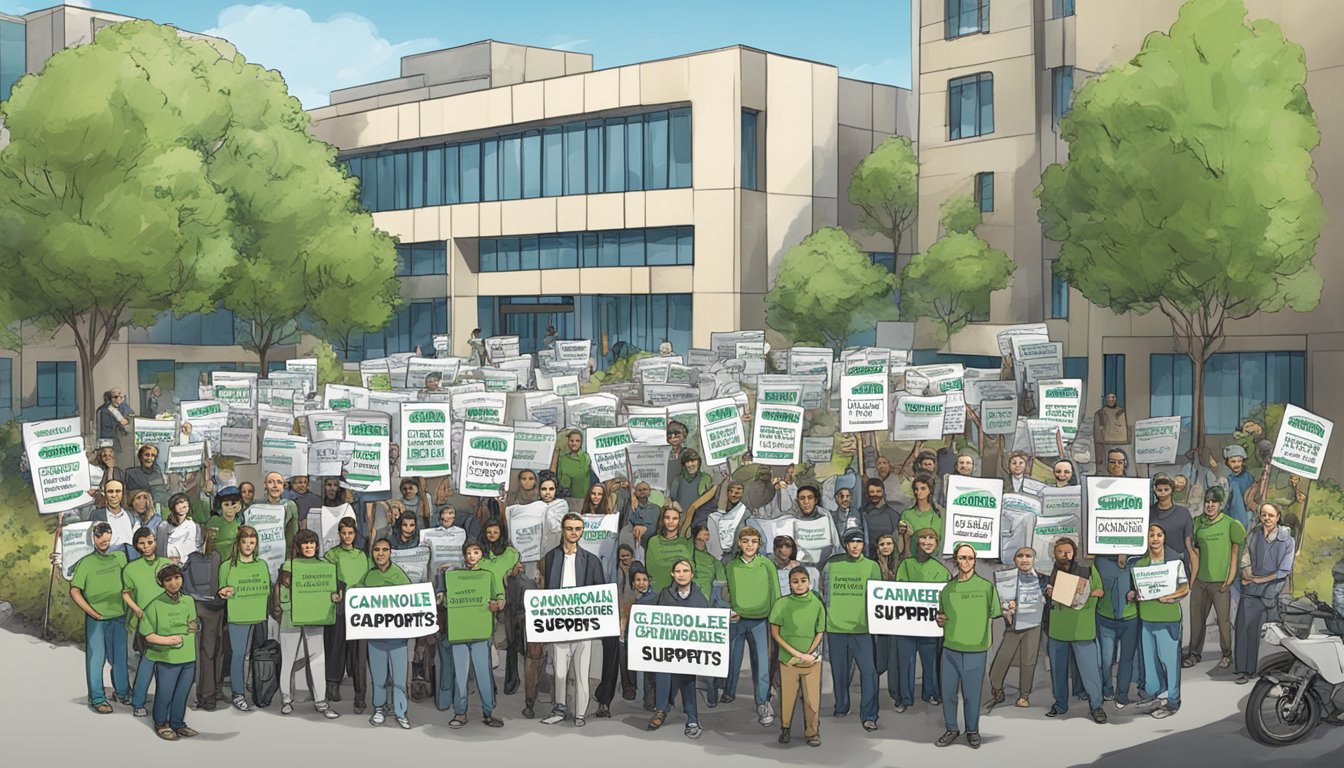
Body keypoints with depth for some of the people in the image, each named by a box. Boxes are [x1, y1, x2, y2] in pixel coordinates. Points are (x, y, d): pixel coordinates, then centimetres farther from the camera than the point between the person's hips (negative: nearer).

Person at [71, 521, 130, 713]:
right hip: (96, 618, -3)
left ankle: (123, 692, 27)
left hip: (119, 616, 3)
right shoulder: (86, 562, -3)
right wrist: (91, 612, -10)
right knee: (96, 657, -1)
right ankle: (97, 699, 6)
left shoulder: (121, 557, 6)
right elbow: (75, 591, -6)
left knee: (120, 656, 12)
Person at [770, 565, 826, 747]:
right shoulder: (781, 604, -5)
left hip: (812, 659, 1)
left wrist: (809, 653, -9)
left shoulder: (816, 603, 0)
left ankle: (812, 732, 17)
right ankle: (785, 729, 26)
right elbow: (775, 633, -4)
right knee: (787, 696, 6)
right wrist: (796, 653, -11)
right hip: (788, 658, -1)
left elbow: (820, 633, 6)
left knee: (812, 698, 1)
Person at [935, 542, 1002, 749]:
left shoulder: (986, 587, -3)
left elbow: (995, 614, -2)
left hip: (975, 650, -3)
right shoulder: (948, 588, 8)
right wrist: (939, 620, 1)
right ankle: (951, 729, 24)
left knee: (972, 693, 4)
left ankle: (972, 731, 23)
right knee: (948, 692, 7)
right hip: (950, 648, 3)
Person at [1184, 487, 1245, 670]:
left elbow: (1235, 550, -2)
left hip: (1220, 580, -4)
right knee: (1197, 618, 10)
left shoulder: (1229, 524, -6)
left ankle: (1227, 654, 16)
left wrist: (1230, 578, -6)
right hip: (1200, 580, 4)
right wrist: (1193, 575, 7)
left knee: (1223, 619, 1)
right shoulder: (1198, 523, 6)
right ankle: (1194, 653, 21)